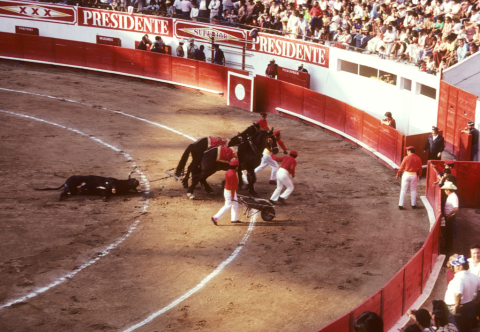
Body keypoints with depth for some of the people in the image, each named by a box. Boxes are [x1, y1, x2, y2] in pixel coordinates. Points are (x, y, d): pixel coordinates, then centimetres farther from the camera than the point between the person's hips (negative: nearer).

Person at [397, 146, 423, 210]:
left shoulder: (406, 158, -11)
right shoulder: (418, 158, -2)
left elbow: (401, 167, -6)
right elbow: (420, 168, 6)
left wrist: (398, 174, 5)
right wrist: (419, 175, 21)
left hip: (406, 174, -2)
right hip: (414, 175, 2)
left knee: (403, 190, 3)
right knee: (413, 190, 14)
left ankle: (400, 205, 3)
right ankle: (413, 205, 19)